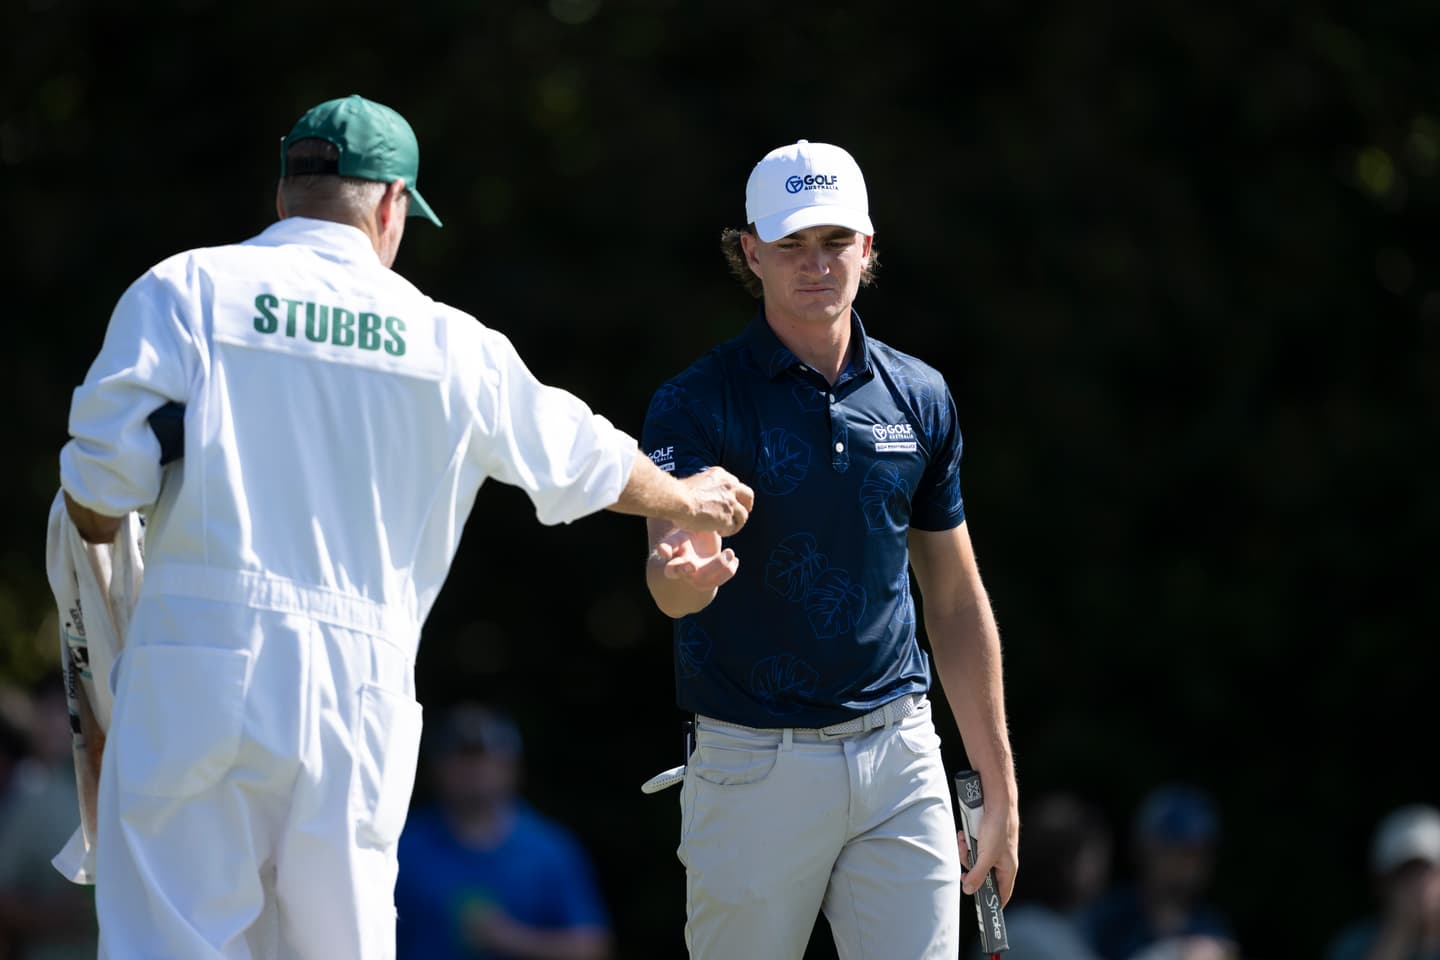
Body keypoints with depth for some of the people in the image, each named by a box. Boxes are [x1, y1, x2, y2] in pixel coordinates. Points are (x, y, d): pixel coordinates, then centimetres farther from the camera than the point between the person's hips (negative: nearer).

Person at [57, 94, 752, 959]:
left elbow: (105, 474, -6)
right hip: (357, 685, 2)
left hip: (196, 664, -2)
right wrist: (688, 501, 46)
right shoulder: (442, 338, 12)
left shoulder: (183, 289, 3)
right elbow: (578, 454, 26)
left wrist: (96, 531, 18)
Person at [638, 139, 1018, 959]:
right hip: (754, 762, -3)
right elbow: (672, 563, -24)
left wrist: (1000, 790, 14)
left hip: (900, 762, 3)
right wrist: (681, 574, -49)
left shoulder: (921, 398, 7)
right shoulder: (696, 405, -6)